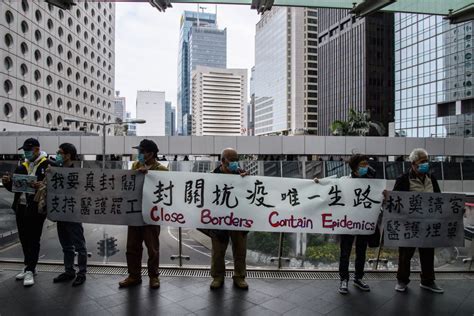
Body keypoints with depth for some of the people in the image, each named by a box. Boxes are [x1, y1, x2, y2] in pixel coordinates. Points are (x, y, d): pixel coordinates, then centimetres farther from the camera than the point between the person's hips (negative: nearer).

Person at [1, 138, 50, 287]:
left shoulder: (47, 165, -7)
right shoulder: (22, 167, 13)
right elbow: (14, 187, 18)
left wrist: (43, 185, -33)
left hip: (36, 209, -7)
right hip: (21, 207, 7)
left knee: (33, 240, 0)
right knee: (24, 239, 14)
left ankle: (30, 270, 8)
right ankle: (30, 267, 27)